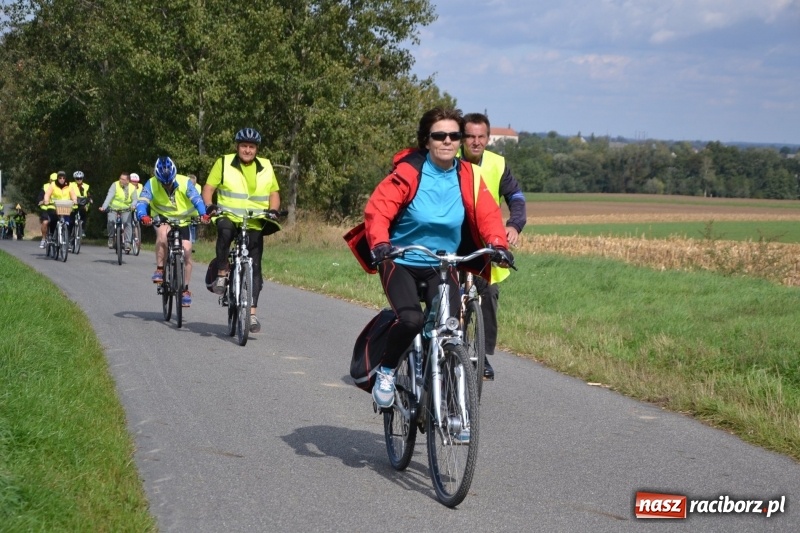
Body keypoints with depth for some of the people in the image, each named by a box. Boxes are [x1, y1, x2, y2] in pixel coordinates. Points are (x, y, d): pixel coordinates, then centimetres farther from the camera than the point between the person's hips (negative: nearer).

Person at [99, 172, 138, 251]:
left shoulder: (132, 188, -3)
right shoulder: (115, 185, -10)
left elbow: (135, 199, -5)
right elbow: (109, 197, -19)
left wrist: (133, 205, -29)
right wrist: (104, 207, -31)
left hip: (126, 210, 1)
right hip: (113, 209, -1)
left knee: (127, 223, -22)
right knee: (111, 221, -27)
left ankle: (127, 244, -18)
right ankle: (111, 238, -3)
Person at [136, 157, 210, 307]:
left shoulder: (184, 182, -19)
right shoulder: (151, 184, -18)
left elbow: (196, 199, -31)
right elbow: (142, 202, -29)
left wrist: (203, 214, -50)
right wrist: (143, 216, -51)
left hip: (183, 221, 1)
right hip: (162, 219, -1)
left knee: (187, 251, -10)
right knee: (163, 233, -35)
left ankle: (185, 289, 5)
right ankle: (159, 269, -21)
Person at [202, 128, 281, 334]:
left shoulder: (266, 167, 10)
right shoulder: (224, 163, 2)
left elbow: (274, 193, 14)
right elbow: (209, 187, 2)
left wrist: (273, 210, -6)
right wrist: (208, 206, -16)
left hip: (255, 224, 3)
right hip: (229, 217, -2)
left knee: (254, 268, -2)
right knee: (225, 231, -38)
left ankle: (252, 313, 2)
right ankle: (221, 274, -20)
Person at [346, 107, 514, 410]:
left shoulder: (468, 177, -3)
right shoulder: (408, 172, -15)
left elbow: (487, 214, -8)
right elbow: (378, 210, -20)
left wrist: (498, 244, -28)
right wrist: (380, 243, -38)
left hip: (442, 265, 4)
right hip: (400, 262, -3)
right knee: (411, 320, -26)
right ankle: (386, 372, 2)